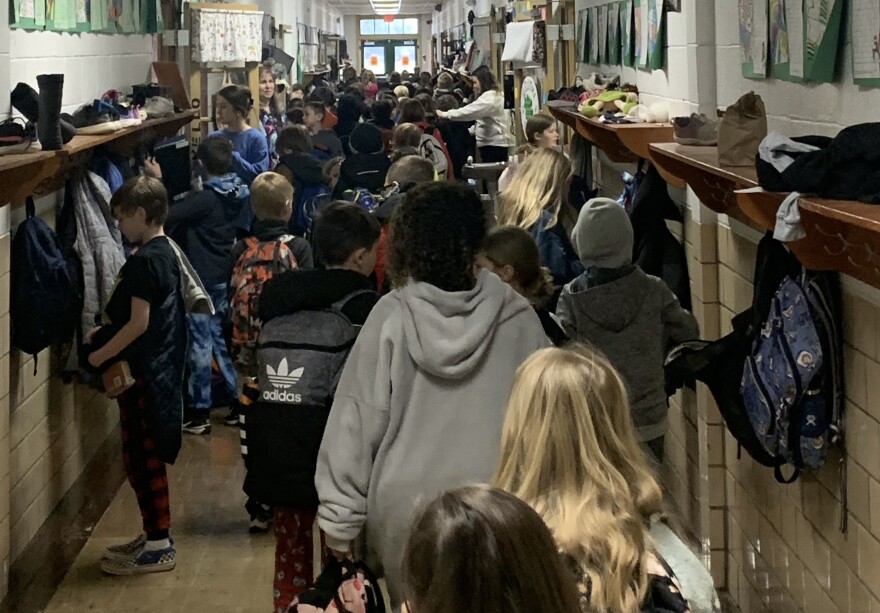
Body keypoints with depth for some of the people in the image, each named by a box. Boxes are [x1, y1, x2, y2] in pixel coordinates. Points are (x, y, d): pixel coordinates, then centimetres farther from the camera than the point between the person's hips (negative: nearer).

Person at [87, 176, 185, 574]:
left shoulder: (144, 260, -18)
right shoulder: (165, 252, 11)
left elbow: (138, 323, -21)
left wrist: (100, 355, -11)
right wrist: (105, 330, 10)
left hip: (144, 373, -9)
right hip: (160, 368, 9)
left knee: (141, 459, -1)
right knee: (145, 458, 16)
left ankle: (157, 547, 5)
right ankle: (155, 536, 25)